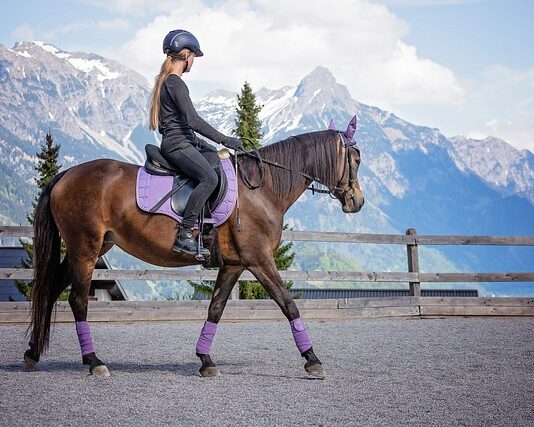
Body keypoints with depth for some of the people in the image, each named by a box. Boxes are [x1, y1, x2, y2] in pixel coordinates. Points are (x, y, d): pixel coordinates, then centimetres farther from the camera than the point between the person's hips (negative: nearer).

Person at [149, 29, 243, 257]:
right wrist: (224, 140, -18)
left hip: (177, 142, 11)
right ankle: (184, 236, -33)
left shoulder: (166, 82, 20)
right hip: (177, 145, -11)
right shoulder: (175, 83, -12)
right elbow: (193, 119, -21)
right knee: (209, 178, -29)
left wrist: (200, 142, 24)